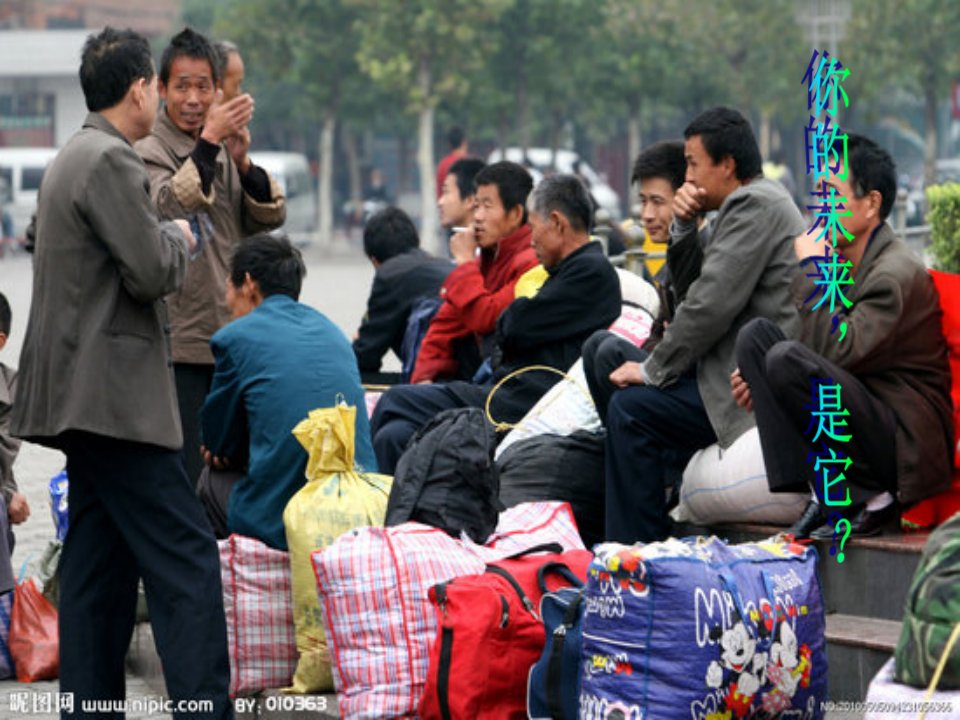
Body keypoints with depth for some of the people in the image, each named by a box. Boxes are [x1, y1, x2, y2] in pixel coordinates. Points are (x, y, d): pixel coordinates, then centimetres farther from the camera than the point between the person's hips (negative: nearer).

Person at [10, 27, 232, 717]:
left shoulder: (73, 158, 19)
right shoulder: (111, 161, -13)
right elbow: (152, 271, -17)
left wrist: (167, 241, 22)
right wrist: (180, 239, 1)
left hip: (86, 396, 11)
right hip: (116, 396, -11)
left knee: (101, 569, 10)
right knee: (188, 561, -11)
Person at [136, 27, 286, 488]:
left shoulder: (225, 150, 13)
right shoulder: (149, 152, -5)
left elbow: (270, 218, 7)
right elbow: (169, 206, -22)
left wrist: (243, 163, -9)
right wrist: (209, 143, -27)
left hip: (232, 338, 7)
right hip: (179, 342, -6)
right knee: (188, 477, -9)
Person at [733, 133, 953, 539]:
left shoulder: (897, 273, -15)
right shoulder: (841, 262, 13)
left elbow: (836, 351, -26)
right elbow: (825, 356, 21)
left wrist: (812, 267, -17)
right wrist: (759, 376, 2)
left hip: (906, 444, -9)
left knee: (787, 360, -27)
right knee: (755, 334, -2)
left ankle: (869, 500, -13)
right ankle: (821, 494, -10)